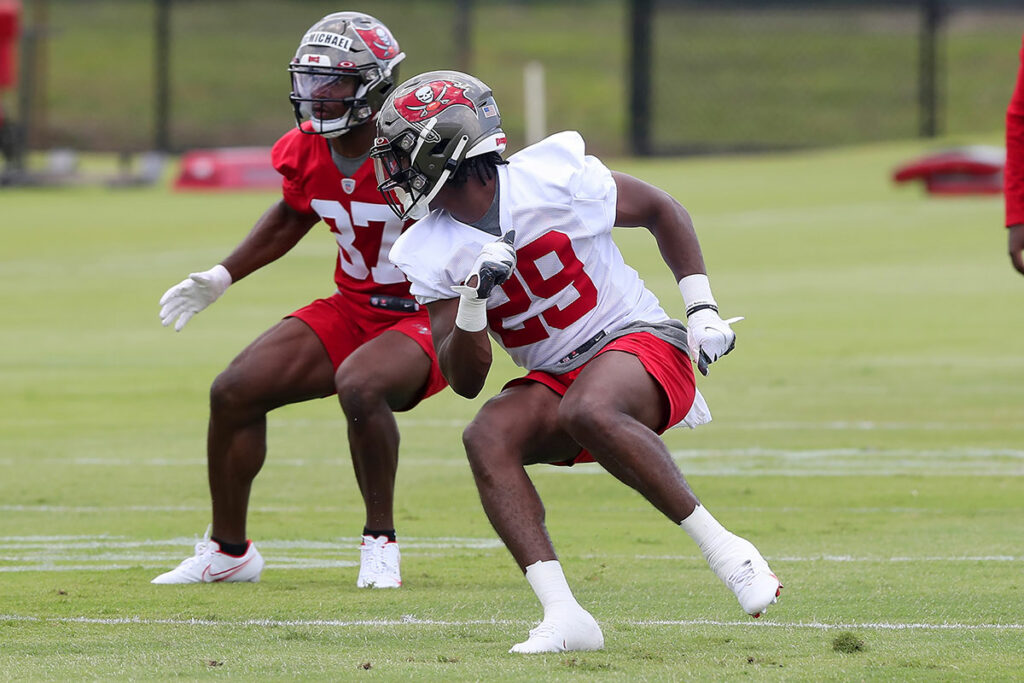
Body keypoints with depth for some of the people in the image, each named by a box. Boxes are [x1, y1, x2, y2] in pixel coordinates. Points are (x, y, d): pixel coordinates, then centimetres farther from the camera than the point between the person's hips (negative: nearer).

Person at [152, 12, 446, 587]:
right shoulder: (307, 151, -2)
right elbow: (292, 218, 20)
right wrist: (222, 277, 17)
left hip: (427, 316, -7)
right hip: (354, 307, 7)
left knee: (360, 386, -36)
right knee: (235, 392, -2)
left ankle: (381, 542, -17)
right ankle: (228, 551, 17)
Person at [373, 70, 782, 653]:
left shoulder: (553, 178, -13)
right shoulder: (432, 253, -2)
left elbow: (662, 211, 3)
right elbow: (466, 381, -4)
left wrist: (703, 310, -1)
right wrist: (473, 300, -21)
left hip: (638, 343, -5)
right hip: (557, 379, 5)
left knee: (587, 412, -37)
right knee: (487, 437, -25)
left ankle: (724, 550, -28)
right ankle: (565, 617, -32)